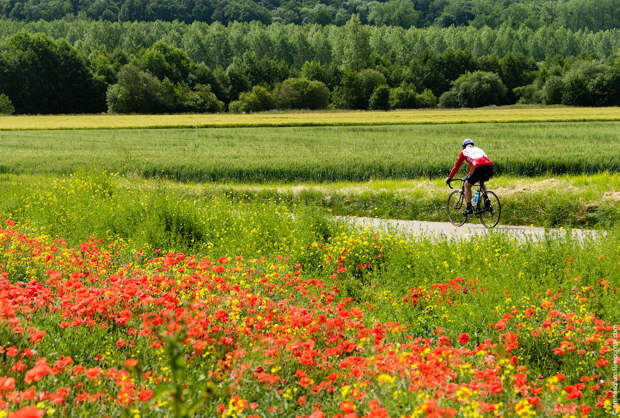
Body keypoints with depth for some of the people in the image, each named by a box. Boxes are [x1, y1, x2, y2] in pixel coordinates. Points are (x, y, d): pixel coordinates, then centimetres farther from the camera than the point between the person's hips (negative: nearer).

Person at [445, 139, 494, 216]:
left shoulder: (464, 152, 25)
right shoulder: (478, 149, 38)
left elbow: (456, 166, 31)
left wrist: (449, 177, 42)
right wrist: (468, 176, 60)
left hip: (479, 167, -5)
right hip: (490, 166, 5)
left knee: (467, 185, 16)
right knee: (481, 182, 36)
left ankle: (469, 208, 6)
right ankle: (486, 200, 14)